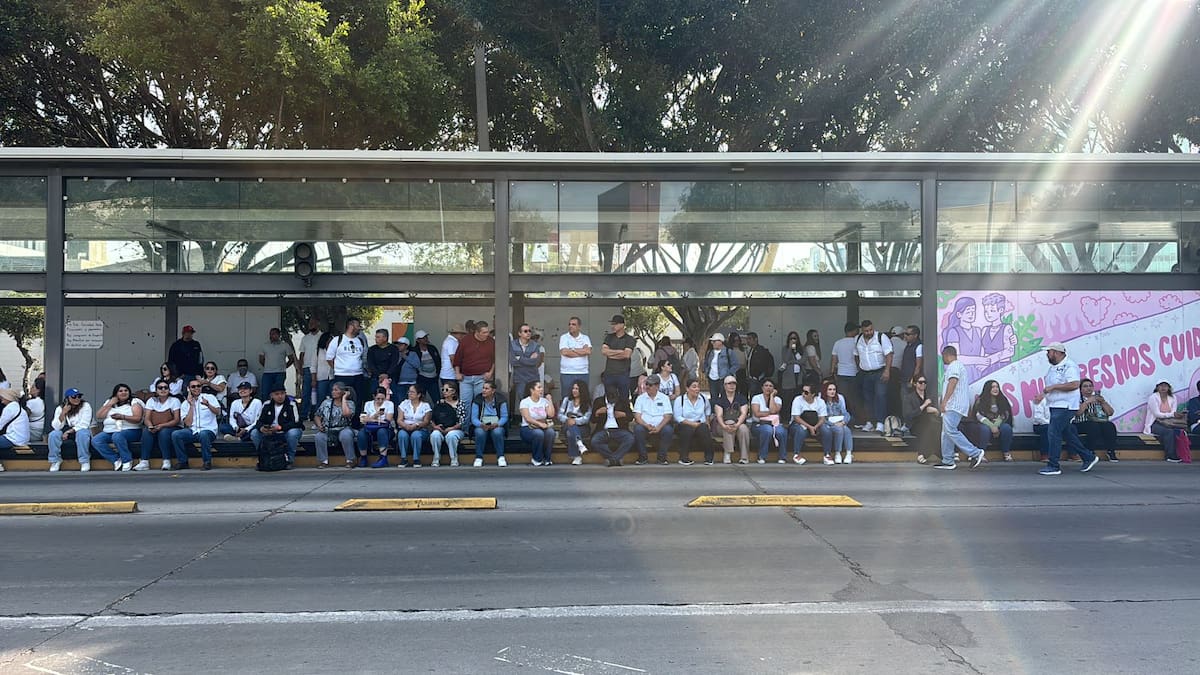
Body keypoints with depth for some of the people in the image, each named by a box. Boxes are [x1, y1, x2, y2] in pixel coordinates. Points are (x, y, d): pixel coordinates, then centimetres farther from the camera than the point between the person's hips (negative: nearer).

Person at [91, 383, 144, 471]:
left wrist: (123, 417, -23)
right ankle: (116, 460, -18)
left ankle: (127, 461, -24)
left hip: (130, 430, -5)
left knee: (117, 436, -39)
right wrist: (110, 404, 3)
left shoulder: (134, 402, 8)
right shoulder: (109, 402, 21)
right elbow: (98, 416, 10)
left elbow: (138, 419, -7)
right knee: (95, 441, -23)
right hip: (109, 431, 5)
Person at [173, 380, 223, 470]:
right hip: (192, 431, 3)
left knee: (203, 434, -38)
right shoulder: (185, 404, 10)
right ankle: (183, 462, -8)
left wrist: (208, 405, -30)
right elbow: (188, 423, -2)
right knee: (175, 435, -22)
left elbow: (218, 412, -11)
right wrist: (191, 405, -4)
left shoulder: (210, 397, 5)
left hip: (208, 430, -3)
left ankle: (207, 462, -20)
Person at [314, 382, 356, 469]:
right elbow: (316, 416, 13)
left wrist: (344, 398, -8)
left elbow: (346, 413, -18)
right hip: (327, 430, 2)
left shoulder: (349, 403, 4)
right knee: (318, 436, -30)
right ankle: (324, 461, -18)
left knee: (346, 435, -37)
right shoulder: (326, 402, 13)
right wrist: (319, 425, -8)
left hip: (343, 429, -2)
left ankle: (350, 460, -22)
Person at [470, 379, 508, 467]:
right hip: (481, 426, 1)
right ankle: (479, 458, -22)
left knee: (497, 432, -35)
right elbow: (474, 418, -6)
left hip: (496, 426, 0)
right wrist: (481, 425, -27)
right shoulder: (477, 400, -1)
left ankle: (501, 457, -22)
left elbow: (504, 417, -5)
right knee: (480, 432, -34)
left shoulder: (501, 400, -2)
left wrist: (497, 424, -26)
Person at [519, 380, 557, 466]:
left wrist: (550, 400, 0)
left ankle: (546, 459, -16)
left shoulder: (544, 401, 10)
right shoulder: (525, 402, -3)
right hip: (527, 428, -4)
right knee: (539, 433, -36)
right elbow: (528, 418, -15)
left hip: (543, 427, 4)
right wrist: (540, 424, -27)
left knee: (550, 432, -30)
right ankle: (537, 459, -18)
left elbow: (551, 415, -4)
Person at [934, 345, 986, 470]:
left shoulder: (954, 366, -8)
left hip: (954, 405, -11)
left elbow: (952, 383, -21)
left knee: (950, 431, -17)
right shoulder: (958, 366, 26)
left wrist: (944, 401, -25)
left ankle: (976, 454, -19)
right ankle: (948, 461, 8)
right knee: (946, 432, 9)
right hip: (953, 406, 11)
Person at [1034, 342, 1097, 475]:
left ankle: (1053, 466, -7)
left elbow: (1074, 384, -25)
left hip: (1065, 406, -10)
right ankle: (1089, 457, 27)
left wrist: (1053, 387, -22)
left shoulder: (1069, 366, -14)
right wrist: (1043, 394, 11)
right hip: (1055, 406, 10)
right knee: (1068, 435, 15)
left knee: (1053, 433, -11)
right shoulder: (1053, 367, 17)